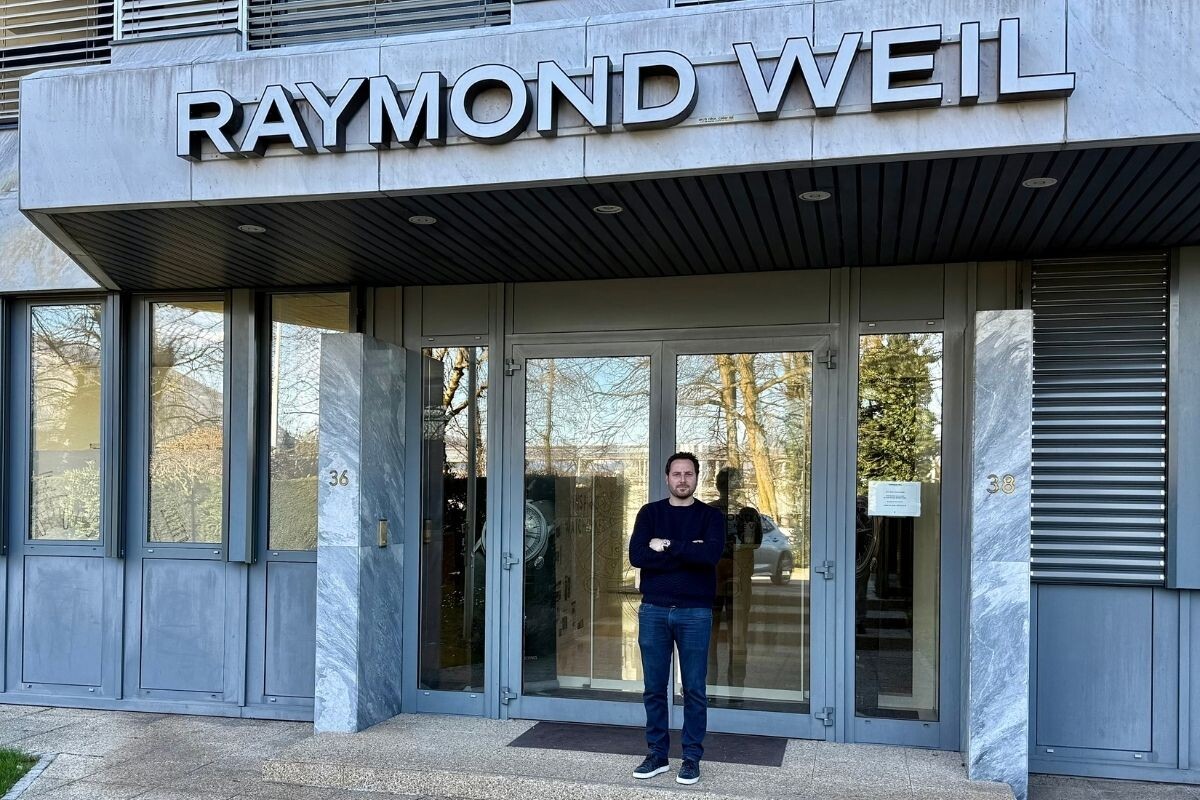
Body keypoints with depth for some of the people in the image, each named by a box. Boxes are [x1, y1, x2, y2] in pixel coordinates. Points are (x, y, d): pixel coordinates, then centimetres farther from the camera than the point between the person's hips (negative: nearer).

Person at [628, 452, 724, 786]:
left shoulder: (710, 516, 2)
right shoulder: (650, 513, 5)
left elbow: (711, 554, -18)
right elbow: (637, 556, -10)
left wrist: (666, 546, -14)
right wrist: (687, 551, -14)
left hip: (695, 612, -1)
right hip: (653, 611, 2)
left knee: (694, 689, 4)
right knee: (654, 689, 8)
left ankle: (692, 758, 15)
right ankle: (658, 755, 20)